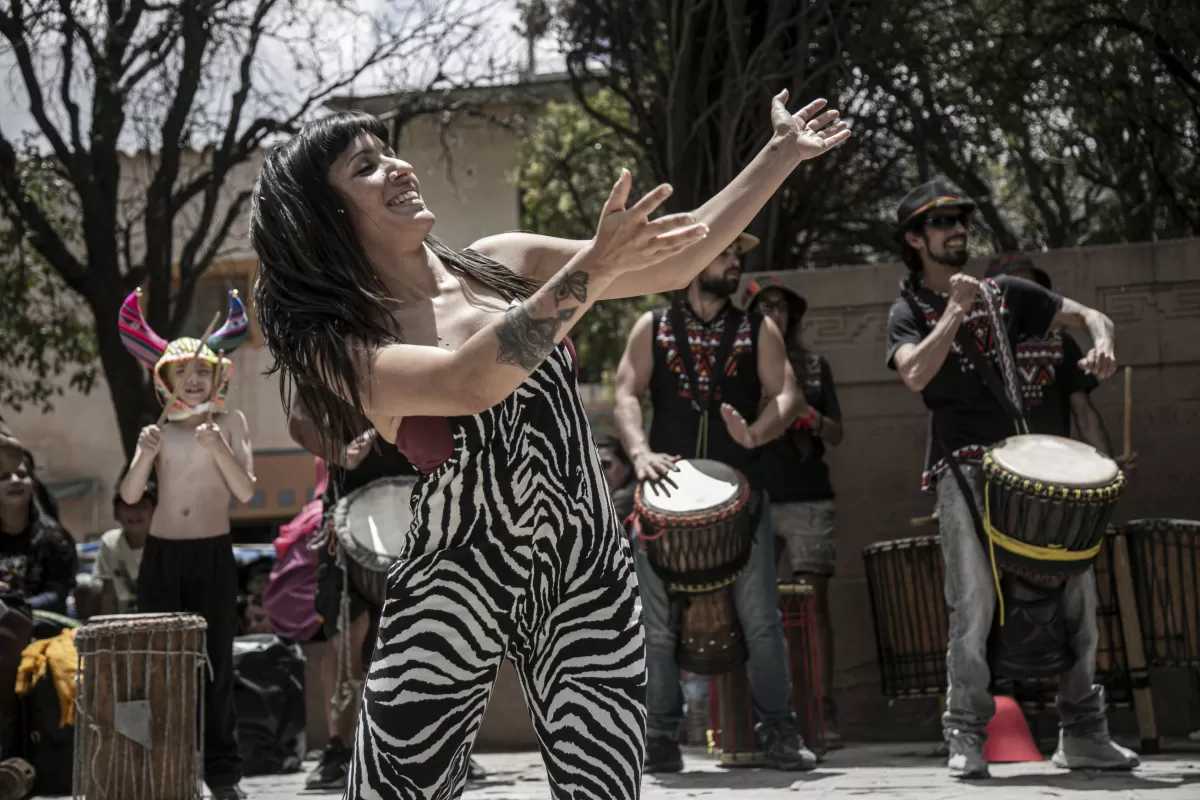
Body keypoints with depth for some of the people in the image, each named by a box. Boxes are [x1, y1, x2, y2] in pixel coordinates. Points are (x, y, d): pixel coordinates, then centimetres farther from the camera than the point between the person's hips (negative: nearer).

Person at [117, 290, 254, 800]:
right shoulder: (159, 429, 9)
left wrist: (218, 448, -19)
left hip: (214, 554, -2)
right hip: (162, 554, 2)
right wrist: (145, 455, -16)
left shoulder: (229, 422, 3)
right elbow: (130, 496, 1)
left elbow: (246, 492, -6)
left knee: (216, 661, -1)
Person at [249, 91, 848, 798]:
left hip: (588, 580, 4)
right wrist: (594, 268, -33)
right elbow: (471, 384, -27)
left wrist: (783, 154, 7)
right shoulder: (341, 347, -8)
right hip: (452, 596, -4)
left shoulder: (503, 263, 7)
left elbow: (674, 260, 9)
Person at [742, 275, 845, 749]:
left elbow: (837, 436, 13)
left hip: (808, 499, 1)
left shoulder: (813, 367, 14)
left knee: (814, 604, -5)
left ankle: (823, 714, -5)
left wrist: (811, 420, -7)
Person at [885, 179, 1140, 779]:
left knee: (1078, 586, -1)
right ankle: (966, 736, -4)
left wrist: (1101, 344, -4)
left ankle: (1082, 733, 7)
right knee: (975, 603, -14)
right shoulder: (909, 311, 6)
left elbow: (1087, 316, 17)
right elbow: (915, 374, -14)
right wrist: (957, 312, -14)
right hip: (962, 466, -4)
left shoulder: (1004, 293, 16)